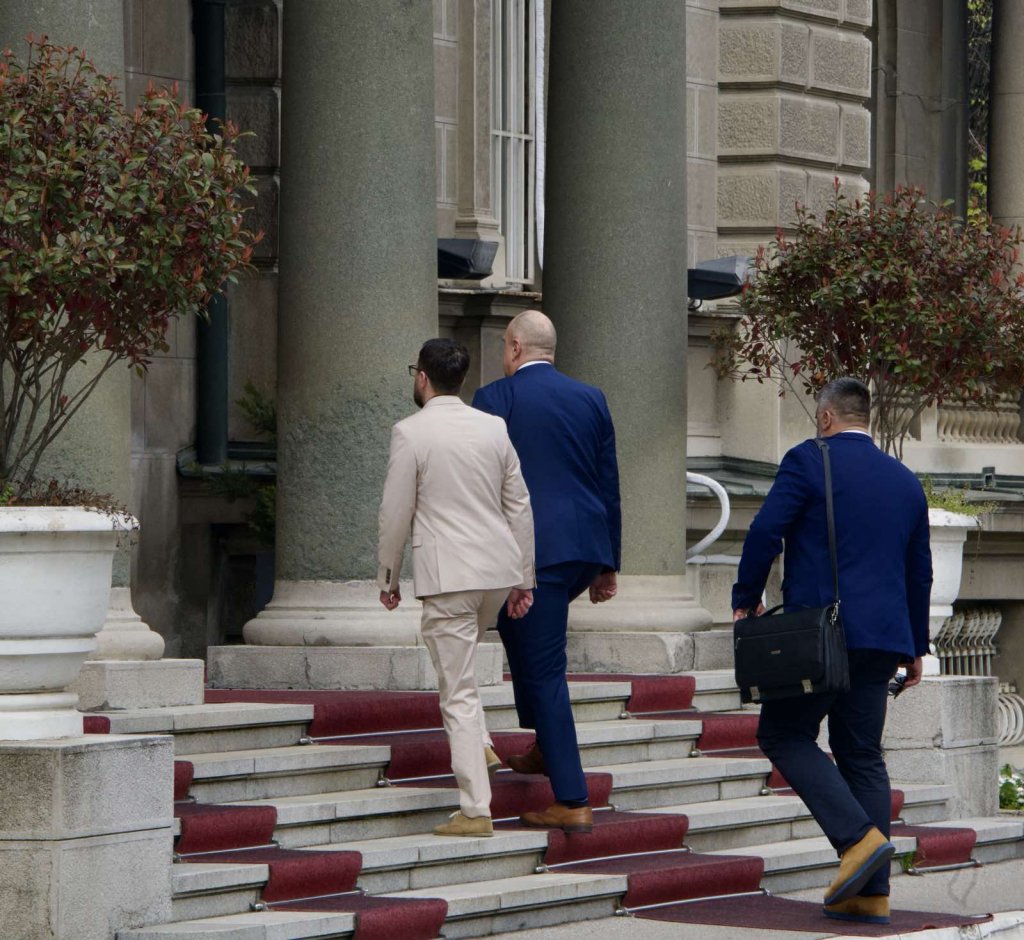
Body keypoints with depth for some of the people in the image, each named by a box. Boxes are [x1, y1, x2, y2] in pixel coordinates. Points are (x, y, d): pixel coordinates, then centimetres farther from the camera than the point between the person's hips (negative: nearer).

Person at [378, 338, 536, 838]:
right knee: (459, 661, 32)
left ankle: (475, 811, -3)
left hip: (447, 573, -6)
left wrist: (387, 578, 6)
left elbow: (396, 513, -6)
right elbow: (520, 506, 10)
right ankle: (479, 744, 20)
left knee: (458, 691, -3)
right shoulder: (494, 427, 8)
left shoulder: (410, 432, -7)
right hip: (498, 568, 6)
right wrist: (524, 579, 17)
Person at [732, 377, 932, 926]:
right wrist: (915, 647, 26)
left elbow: (765, 532, -12)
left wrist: (746, 601, 2)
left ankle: (859, 837, -15)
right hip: (884, 635, 6)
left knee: (783, 734, 4)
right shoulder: (906, 482, 15)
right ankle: (872, 894, 4)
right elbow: (919, 572, 19)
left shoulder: (809, 460, -4)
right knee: (862, 753, 9)